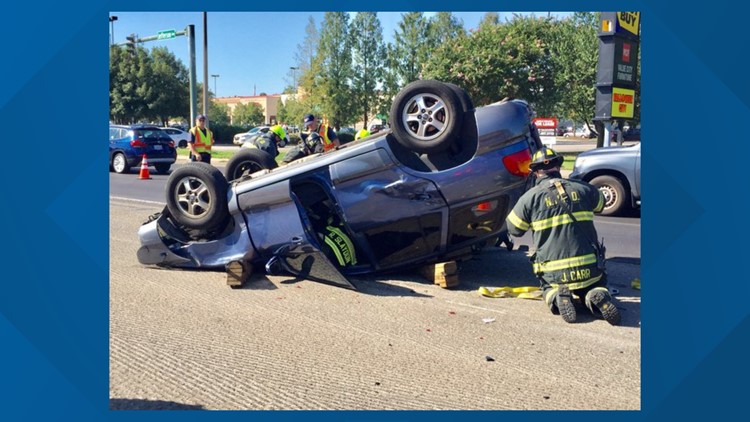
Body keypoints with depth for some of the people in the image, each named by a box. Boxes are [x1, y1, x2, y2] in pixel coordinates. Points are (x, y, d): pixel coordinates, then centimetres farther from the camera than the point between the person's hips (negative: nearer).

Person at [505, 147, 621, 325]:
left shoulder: (529, 198, -5)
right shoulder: (582, 188, 3)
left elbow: (513, 229, 9)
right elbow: (600, 203, 26)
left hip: (554, 273, -1)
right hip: (590, 269, 1)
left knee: (549, 288, 29)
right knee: (597, 283, 29)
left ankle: (557, 297, -5)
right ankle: (598, 297, -6)